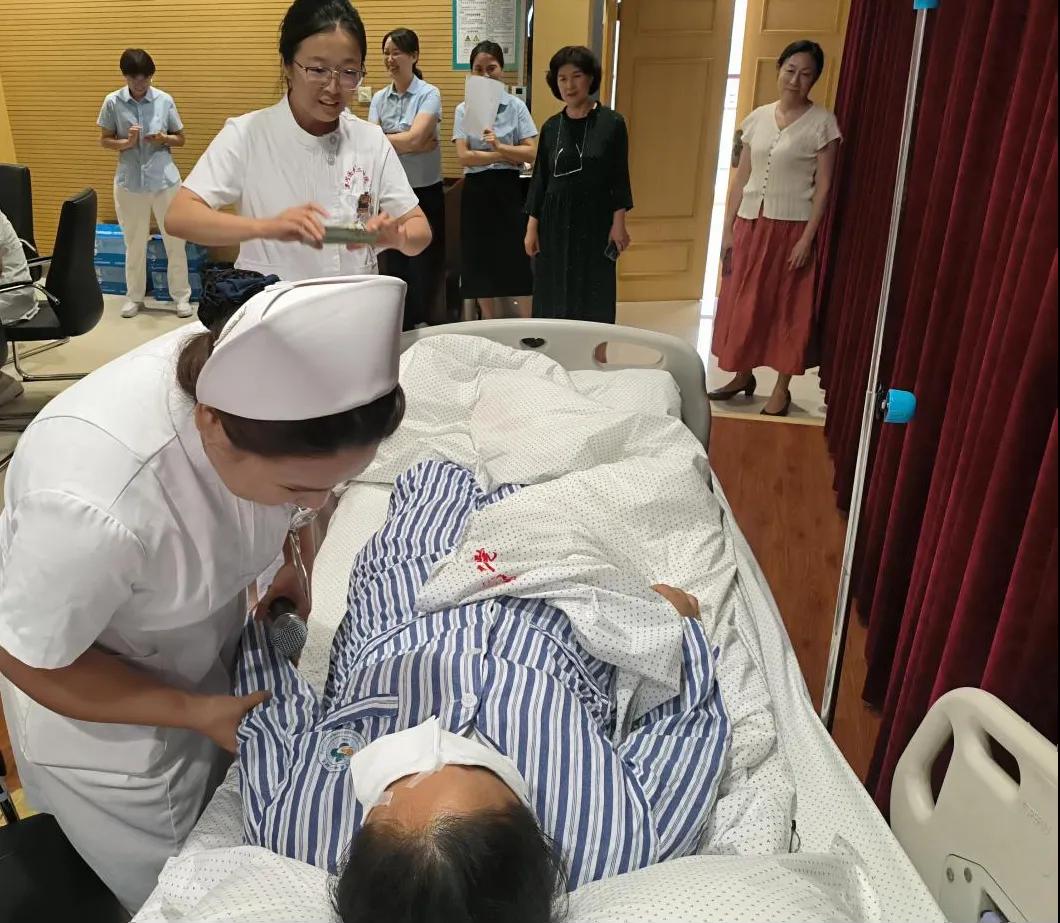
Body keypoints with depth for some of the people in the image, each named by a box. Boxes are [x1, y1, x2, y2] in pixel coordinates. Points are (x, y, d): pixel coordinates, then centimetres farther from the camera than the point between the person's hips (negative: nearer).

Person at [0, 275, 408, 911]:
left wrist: (287, 559, -9)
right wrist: (197, 714, -19)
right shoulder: (95, 509, -45)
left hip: (206, 637, 5)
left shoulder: (248, 381, -28)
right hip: (101, 693, -5)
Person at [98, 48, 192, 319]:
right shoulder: (113, 102, -3)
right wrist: (127, 142, -16)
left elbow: (181, 139, 5)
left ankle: (181, 295, 17)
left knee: (175, 240, 5)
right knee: (134, 243, 11)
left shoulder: (165, 100, -3)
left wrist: (164, 139, -16)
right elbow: (104, 140, 3)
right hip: (129, 183, 0)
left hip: (165, 181, 0)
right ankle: (134, 296, 24)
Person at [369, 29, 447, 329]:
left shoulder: (429, 95, -5)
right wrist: (417, 146, -14)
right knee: (393, 267, 9)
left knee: (425, 268, 1)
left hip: (426, 192, -4)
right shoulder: (379, 98, 7)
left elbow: (413, 138, -19)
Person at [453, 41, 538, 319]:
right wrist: (507, 156, -10)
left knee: (518, 261, -3)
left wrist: (499, 147, -21)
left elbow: (531, 153, -6)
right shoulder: (464, 109, 5)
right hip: (476, 189, 2)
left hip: (508, 189, -1)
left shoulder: (516, 106, 3)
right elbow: (464, 156, -7)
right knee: (481, 261, 6)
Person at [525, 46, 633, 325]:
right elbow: (539, 179, 7)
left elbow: (619, 177, -3)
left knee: (593, 297, 3)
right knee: (553, 297, 6)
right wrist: (532, 227, 3)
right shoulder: (551, 127, 5)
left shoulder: (612, 122, -4)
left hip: (595, 220, -3)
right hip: (555, 221, 3)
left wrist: (618, 223, -7)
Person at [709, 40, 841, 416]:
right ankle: (743, 375, 26)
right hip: (751, 224, 5)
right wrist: (728, 229, 4)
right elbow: (740, 178, 9)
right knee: (742, 305, 10)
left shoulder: (822, 123, -6)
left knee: (787, 308, 3)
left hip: (791, 227, -4)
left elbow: (823, 186, -8)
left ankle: (782, 389, 13)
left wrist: (807, 238, -14)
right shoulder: (758, 117, 7)